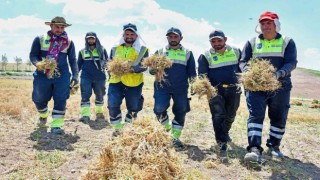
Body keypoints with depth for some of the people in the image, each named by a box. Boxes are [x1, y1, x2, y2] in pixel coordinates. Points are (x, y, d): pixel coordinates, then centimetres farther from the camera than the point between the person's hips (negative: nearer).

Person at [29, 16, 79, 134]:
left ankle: (56, 125, 0)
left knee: (60, 100, -8)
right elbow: (33, 55, 6)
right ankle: (43, 115, 40)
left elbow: (72, 60, 10)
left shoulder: (68, 42, 8)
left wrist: (75, 75, 1)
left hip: (62, 76, 0)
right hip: (42, 75, 0)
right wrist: (37, 63, -17)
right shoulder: (40, 39, 4)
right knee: (39, 99, 9)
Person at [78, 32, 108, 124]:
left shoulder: (102, 50, 8)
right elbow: (79, 64, 16)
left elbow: (107, 61, 10)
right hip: (85, 77, 0)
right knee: (85, 95, -9)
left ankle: (99, 112, 26)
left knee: (100, 95, 10)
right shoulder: (82, 51, 13)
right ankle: (85, 115, -12)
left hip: (99, 77, 0)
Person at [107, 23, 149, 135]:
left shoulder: (142, 50, 6)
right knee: (113, 105, -9)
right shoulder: (115, 49, 15)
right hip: (116, 81, 2)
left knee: (133, 107, 8)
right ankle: (117, 127, 12)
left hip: (134, 83, -1)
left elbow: (145, 66, -6)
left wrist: (133, 68, -25)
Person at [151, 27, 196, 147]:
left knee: (180, 112, 4)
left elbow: (192, 72, 13)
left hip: (181, 89, 1)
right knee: (159, 109, -14)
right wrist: (155, 68, -16)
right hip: (163, 87, -1)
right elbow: (151, 69, 6)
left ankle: (176, 137, 19)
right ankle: (167, 128, 15)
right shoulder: (160, 52, 10)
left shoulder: (187, 53, 11)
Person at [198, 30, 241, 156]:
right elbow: (202, 75, -6)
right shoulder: (205, 56, -3)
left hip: (233, 90, 4)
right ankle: (222, 143, -10)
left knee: (230, 116, 17)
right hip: (215, 91, -3)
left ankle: (225, 133, 44)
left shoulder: (236, 52, 5)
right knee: (218, 116, -14)